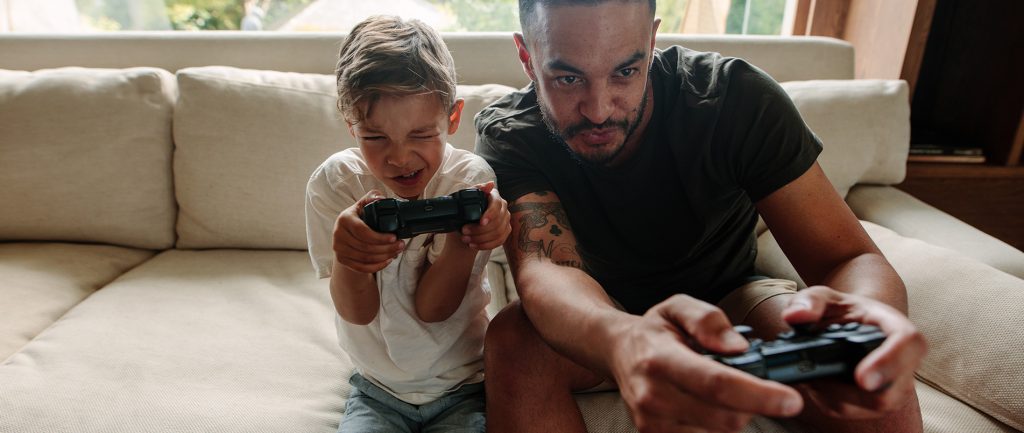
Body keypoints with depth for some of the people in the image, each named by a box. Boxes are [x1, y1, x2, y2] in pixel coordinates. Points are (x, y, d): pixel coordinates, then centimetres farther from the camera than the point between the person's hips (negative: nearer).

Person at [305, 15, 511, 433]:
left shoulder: (471, 179, -14)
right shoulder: (334, 182, -10)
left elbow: (432, 307, -16)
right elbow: (357, 312, -14)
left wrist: (464, 238, -35)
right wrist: (346, 254, -35)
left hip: (462, 387, 0)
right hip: (377, 389, 1)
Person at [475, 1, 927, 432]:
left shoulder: (737, 98, -21)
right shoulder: (507, 134, -21)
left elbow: (849, 258, -21)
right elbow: (545, 270, -35)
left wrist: (869, 308, -47)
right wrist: (626, 339, -59)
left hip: (728, 297, 1)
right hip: (598, 311, 0)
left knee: (872, 376, -27)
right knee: (514, 341, -31)